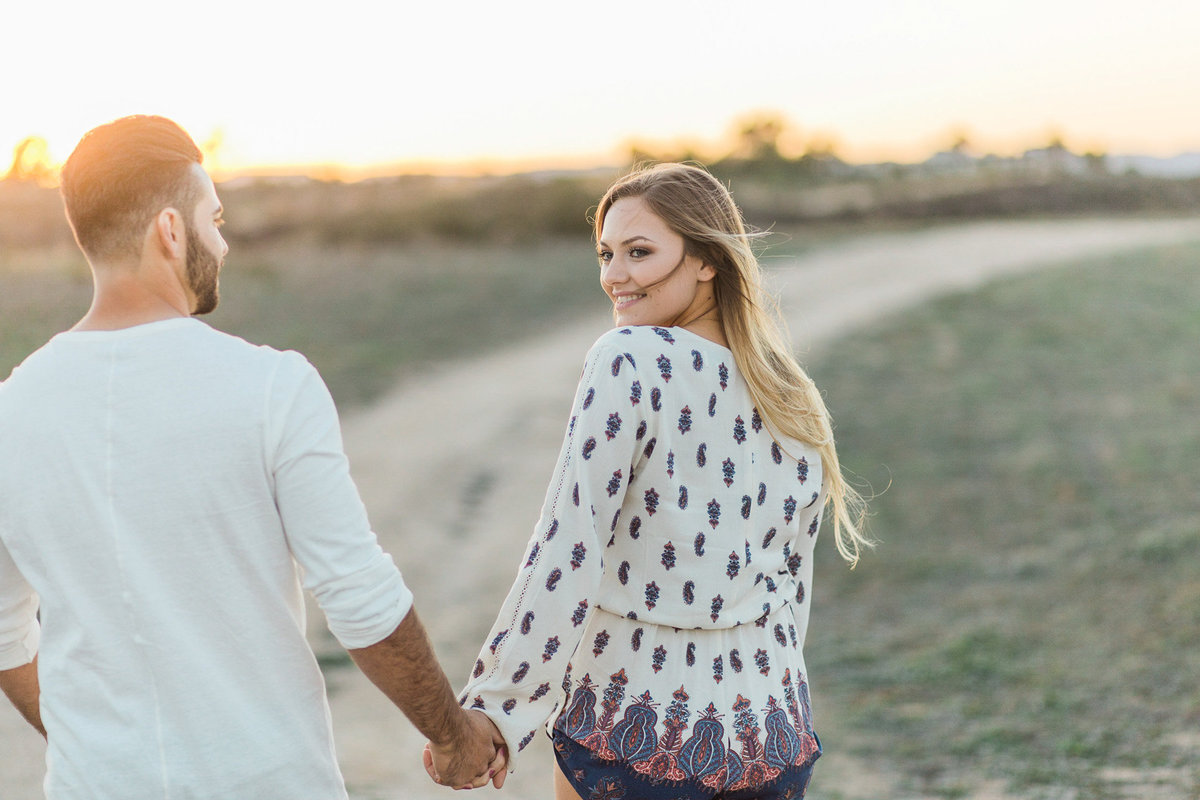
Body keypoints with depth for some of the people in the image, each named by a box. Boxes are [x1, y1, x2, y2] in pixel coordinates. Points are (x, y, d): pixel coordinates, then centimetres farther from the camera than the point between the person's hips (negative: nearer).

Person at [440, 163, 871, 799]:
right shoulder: (797, 406, 3)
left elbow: (568, 547, -22)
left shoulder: (628, 363, -16)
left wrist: (495, 711, -20)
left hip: (631, 733, -5)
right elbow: (792, 582, 11)